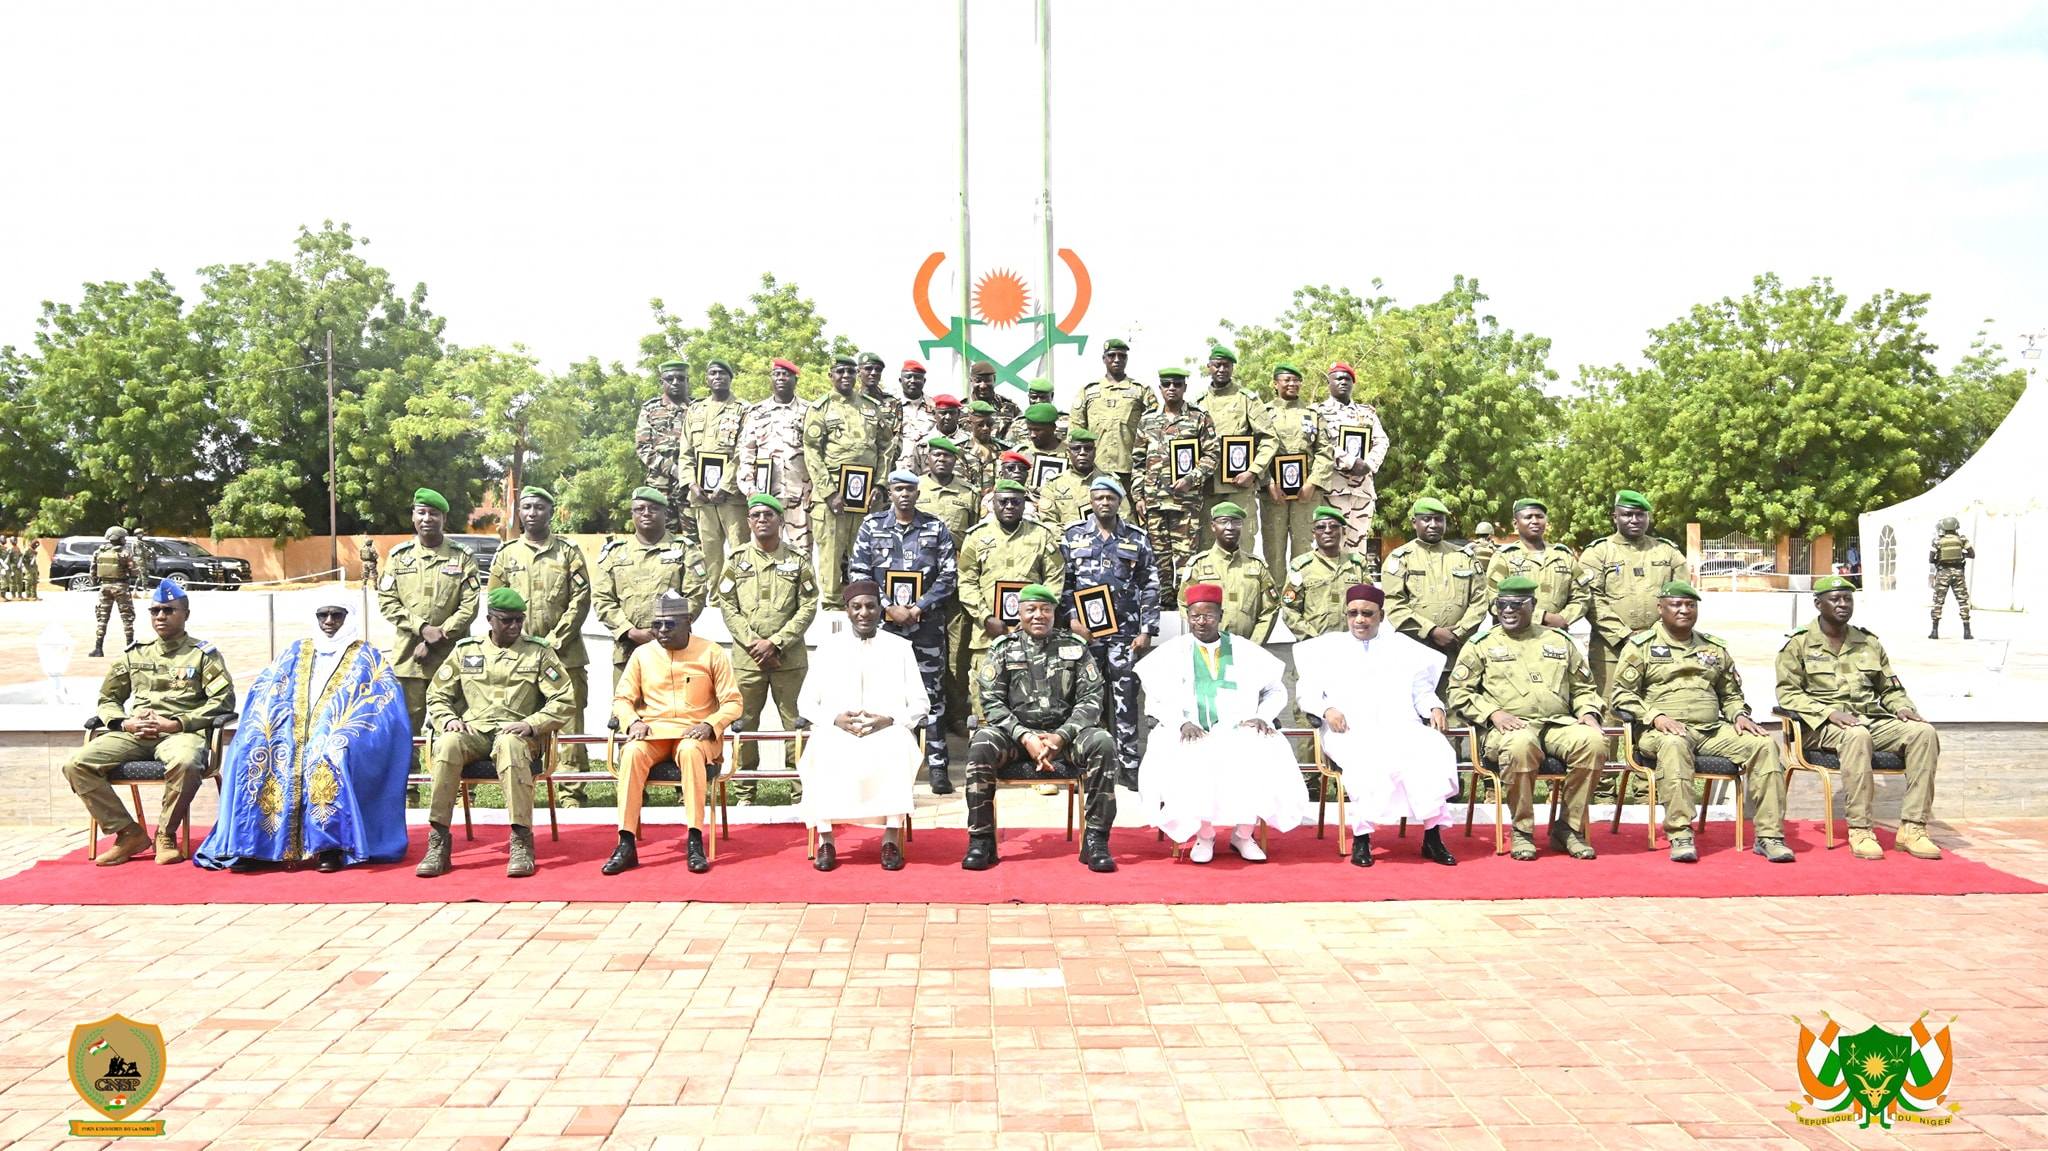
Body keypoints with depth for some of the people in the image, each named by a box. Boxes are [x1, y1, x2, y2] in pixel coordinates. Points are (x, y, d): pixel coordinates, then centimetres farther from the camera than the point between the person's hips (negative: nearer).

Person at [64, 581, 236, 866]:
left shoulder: (203, 654, 11)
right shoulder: (134, 655, 23)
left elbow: (223, 700, 0)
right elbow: (107, 700, 25)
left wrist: (176, 723, -11)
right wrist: (126, 723, 2)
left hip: (181, 733, -4)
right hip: (135, 734, 4)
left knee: (184, 762, -40)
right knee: (76, 764, -20)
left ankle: (166, 835, -16)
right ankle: (128, 833, -10)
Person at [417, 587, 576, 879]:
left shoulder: (539, 652, 10)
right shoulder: (465, 651, 16)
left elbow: (564, 699, 3)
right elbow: (437, 695, 18)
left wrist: (532, 724, -12)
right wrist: (448, 720, -4)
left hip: (515, 733, -2)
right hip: (472, 731, 2)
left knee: (510, 746, -40)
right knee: (447, 744, -34)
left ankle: (521, 842, -37)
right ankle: (438, 841, -30)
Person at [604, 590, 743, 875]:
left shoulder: (711, 653, 2)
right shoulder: (642, 654, 9)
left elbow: (732, 702, 2)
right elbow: (622, 698, 11)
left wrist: (710, 725, -16)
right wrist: (633, 721, -10)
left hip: (694, 734, -2)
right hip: (653, 733, 2)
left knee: (691, 751, -38)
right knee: (632, 752, -33)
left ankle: (695, 842, -37)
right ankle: (627, 845, -34)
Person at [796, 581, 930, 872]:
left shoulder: (900, 647, 11)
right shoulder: (829, 647, 13)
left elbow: (920, 703, 8)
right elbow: (806, 703, 11)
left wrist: (889, 720, -11)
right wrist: (835, 719, -9)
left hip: (887, 732, -1)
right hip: (836, 732, 1)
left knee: (896, 750, -35)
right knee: (824, 753, -34)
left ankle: (891, 840, -30)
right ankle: (825, 841, -26)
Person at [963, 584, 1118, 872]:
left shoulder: (1074, 647, 7)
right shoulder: (1003, 649, 6)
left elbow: (1091, 698, 0)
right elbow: (992, 702, -2)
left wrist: (1061, 737, -16)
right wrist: (1025, 737, -18)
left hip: (1064, 734, 0)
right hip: (1016, 733, 0)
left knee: (1101, 743, -30)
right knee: (981, 744, -32)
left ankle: (1095, 840, -22)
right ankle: (981, 840, -22)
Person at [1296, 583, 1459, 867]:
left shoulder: (1403, 647, 25)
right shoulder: (1328, 647, 20)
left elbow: (1422, 692, 21)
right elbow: (1306, 694, 13)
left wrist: (1435, 708, -1)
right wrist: (1326, 709, -7)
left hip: (1401, 727, 2)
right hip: (1349, 731, -2)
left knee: (1434, 750, -30)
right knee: (1368, 759, -38)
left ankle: (1433, 837, -27)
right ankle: (1361, 838, -32)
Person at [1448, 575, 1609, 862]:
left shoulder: (1559, 641, 23)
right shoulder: (1481, 645, 14)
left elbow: (1583, 688, 27)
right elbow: (1459, 692, 7)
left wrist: (1588, 713, 5)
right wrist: (1494, 713, -8)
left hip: (1559, 725, 3)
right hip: (1509, 728, -3)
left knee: (1593, 741, -30)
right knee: (1521, 744, -40)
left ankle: (1569, 828, -13)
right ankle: (1522, 830, -20)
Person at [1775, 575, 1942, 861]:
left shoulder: (1869, 642, 20)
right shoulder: (1799, 644, 5)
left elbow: (1890, 688, 25)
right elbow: (1787, 692, -2)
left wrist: (1902, 707, 1)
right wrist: (1829, 712, -17)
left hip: (1873, 719, 5)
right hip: (1823, 727, -5)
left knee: (1923, 732, -23)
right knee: (1857, 735, -39)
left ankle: (1912, 827, -23)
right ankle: (1859, 830, -33)